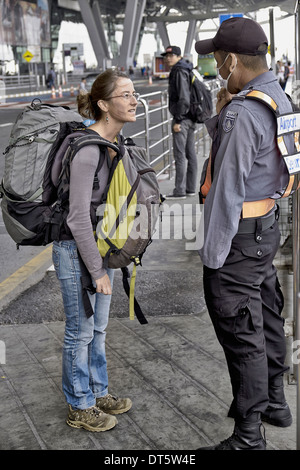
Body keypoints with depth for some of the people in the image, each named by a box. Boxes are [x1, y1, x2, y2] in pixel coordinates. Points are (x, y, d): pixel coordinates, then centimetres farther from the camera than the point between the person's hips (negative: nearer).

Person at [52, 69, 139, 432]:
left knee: (98, 327, 20)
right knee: (81, 331, 7)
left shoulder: (115, 143, 3)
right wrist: (97, 271, -20)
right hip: (76, 250, -8)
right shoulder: (88, 149, -25)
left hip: (102, 244, 8)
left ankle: (97, 392, 38)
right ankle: (80, 407, 24)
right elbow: (78, 218, -25)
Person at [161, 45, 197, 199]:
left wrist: (178, 120, -19)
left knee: (179, 154, -8)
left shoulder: (179, 72, -14)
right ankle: (191, 188, 17)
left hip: (181, 118, -10)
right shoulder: (187, 70, 15)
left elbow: (183, 99, -22)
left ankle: (180, 191, -6)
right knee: (190, 153, 11)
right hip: (190, 117, 10)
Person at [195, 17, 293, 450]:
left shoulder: (242, 114, -24)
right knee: (267, 317, 22)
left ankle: (248, 436, 12)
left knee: (242, 334, 0)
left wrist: (213, 253, -19)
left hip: (239, 235, -10)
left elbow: (227, 190, -24)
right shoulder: (278, 98, 7)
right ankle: (274, 401, 41)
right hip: (268, 224, 10)